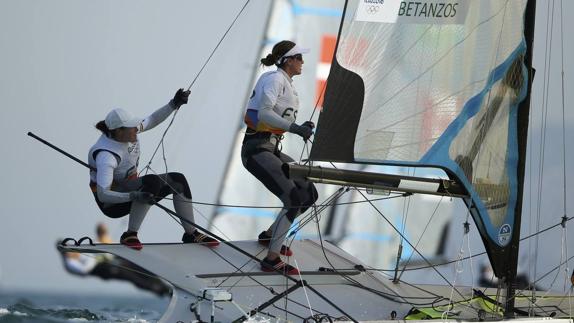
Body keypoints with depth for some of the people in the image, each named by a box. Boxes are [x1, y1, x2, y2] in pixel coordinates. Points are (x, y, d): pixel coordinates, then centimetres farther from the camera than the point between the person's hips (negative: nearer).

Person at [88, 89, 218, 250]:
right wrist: (134, 196, -48)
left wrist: (174, 104, -5)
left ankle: (191, 234, 8)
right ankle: (130, 235, -24)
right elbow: (102, 194, -37)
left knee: (178, 180, -2)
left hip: (130, 187, 9)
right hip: (112, 202, -9)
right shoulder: (106, 155, -33)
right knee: (152, 181, -33)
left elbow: (152, 120, 9)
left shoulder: (127, 130, -10)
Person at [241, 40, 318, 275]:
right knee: (293, 199, -21)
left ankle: (270, 235, 24)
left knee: (309, 194, 10)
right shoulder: (274, 79, -11)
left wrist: (301, 128, 4)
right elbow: (264, 113, -25)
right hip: (257, 149, -10)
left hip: (272, 150, 10)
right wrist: (294, 128, -32)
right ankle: (272, 259, -22)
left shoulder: (287, 83, 18)